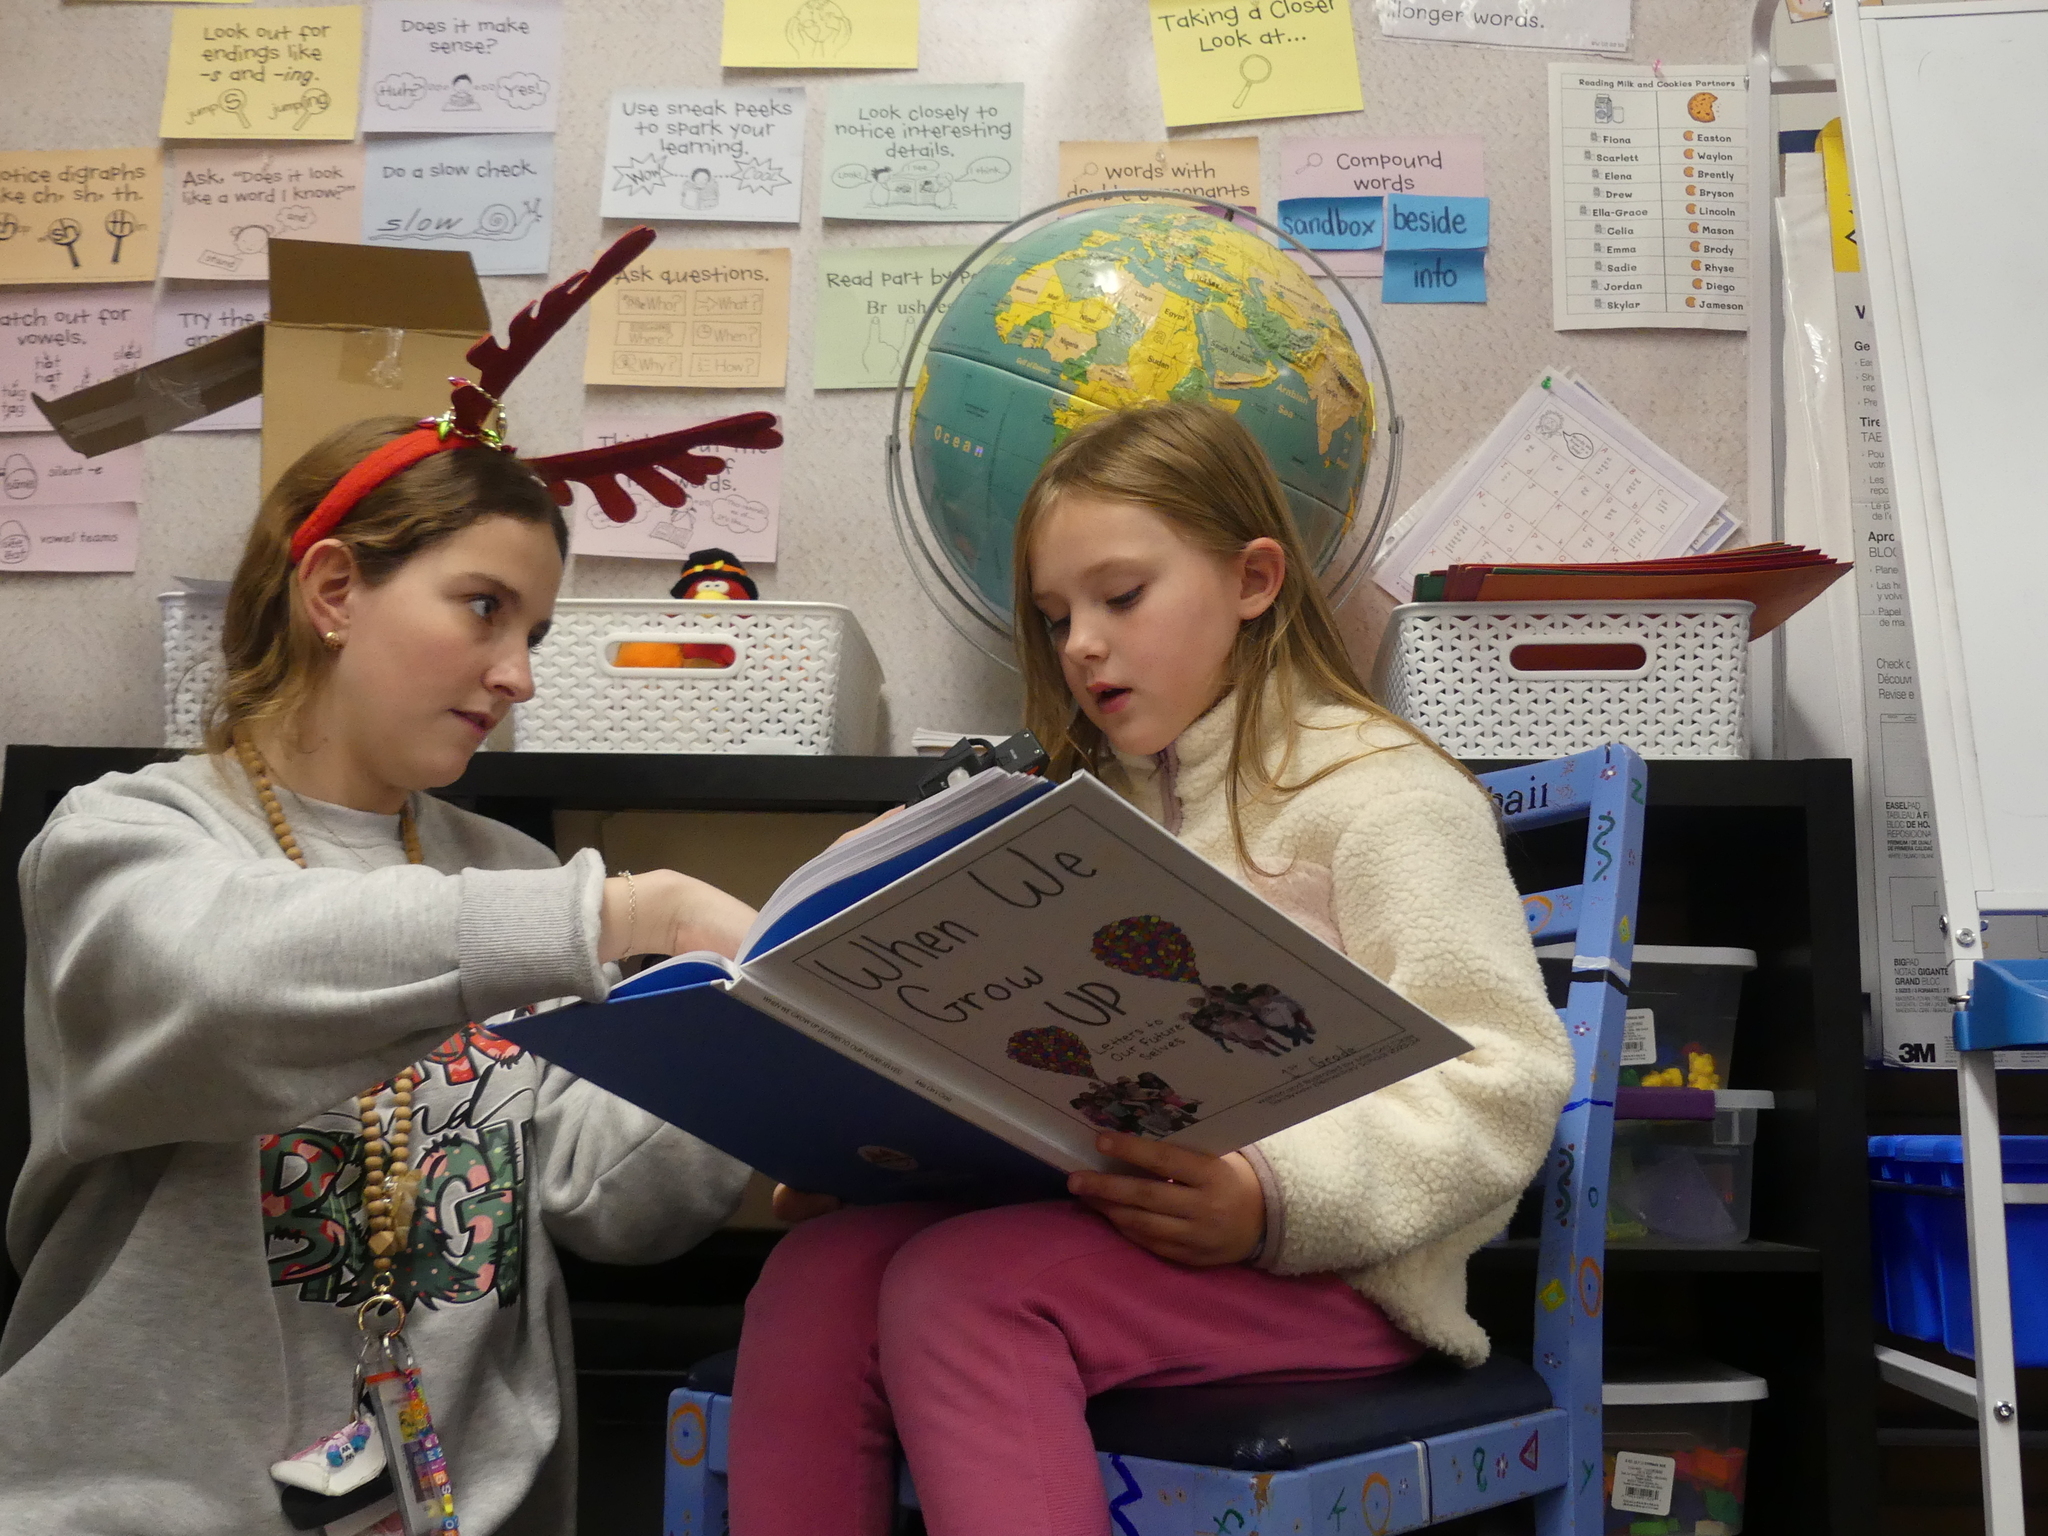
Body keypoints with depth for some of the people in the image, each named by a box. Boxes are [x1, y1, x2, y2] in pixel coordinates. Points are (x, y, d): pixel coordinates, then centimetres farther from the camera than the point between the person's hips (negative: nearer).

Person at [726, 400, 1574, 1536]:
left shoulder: (1381, 793, 0)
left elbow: (1499, 1079, -11)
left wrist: (1275, 1200, -24)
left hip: (1321, 1265, -6)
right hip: (1090, 1217, 6)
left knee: (959, 1286, -30)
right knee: (818, 1273, -21)